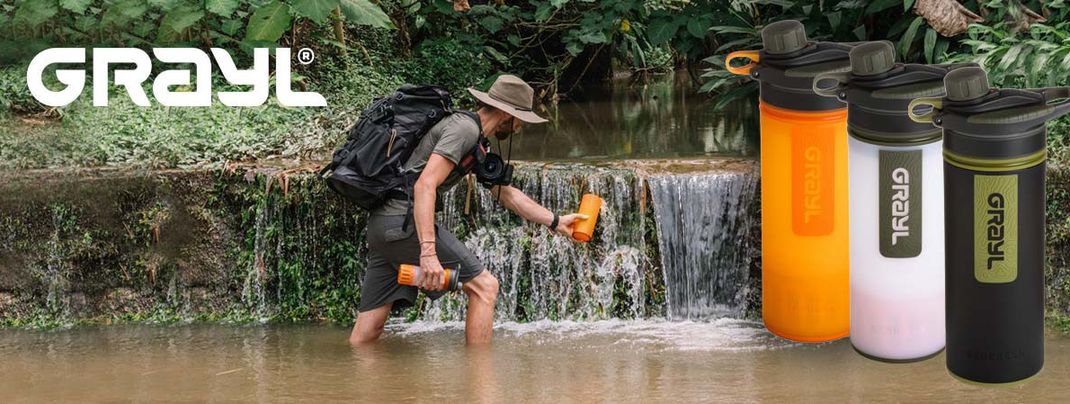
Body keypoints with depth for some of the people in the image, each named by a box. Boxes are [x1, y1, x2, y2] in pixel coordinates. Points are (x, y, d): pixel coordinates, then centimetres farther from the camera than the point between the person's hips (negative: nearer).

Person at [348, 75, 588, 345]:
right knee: (484, 287, -4)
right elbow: (424, 185, -21)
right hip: (404, 221, -10)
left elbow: (505, 193, 35)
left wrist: (555, 221, 34)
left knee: (366, 333, 6)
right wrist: (428, 252, -28)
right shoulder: (464, 129, -9)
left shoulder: (477, 142, 24)